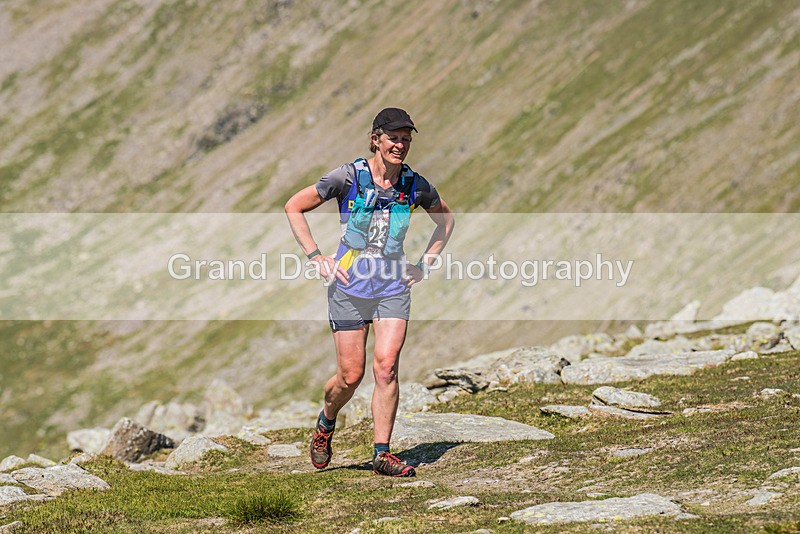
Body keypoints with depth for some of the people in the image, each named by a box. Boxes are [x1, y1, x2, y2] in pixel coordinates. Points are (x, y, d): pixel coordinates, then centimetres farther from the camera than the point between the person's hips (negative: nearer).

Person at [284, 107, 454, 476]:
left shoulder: (415, 185, 1)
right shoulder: (350, 177, -8)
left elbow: (446, 219, 21)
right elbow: (294, 207, 0)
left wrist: (425, 263, 11)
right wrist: (316, 257, -6)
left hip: (394, 286, 2)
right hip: (350, 284, -2)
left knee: (386, 366, -13)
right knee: (350, 376, -1)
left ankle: (382, 454, -7)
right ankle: (326, 422, 31)